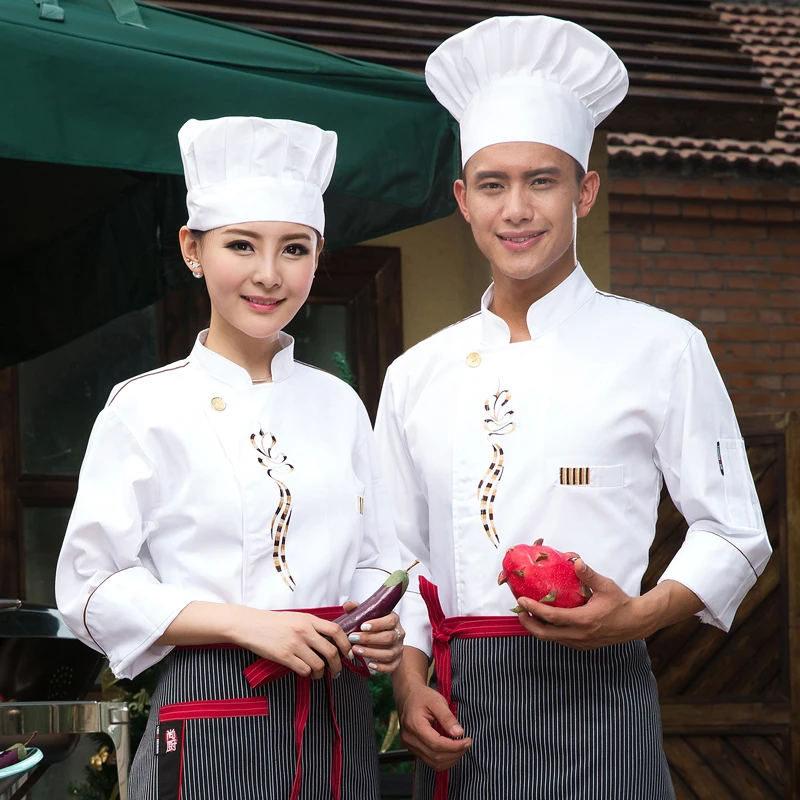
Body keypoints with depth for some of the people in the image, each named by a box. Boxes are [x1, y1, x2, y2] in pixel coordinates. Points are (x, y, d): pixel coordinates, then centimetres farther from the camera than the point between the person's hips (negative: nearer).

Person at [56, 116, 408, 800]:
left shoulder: (338, 404, 9)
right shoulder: (147, 407, -4)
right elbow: (91, 592, -6)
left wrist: (382, 629, -5)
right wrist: (244, 623, -16)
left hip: (337, 722, 4)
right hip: (211, 728, -4)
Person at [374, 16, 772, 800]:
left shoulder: (662, 348, 0)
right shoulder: (415, 376, 11)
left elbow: (734, 534, 2)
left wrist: (641, 615, -14)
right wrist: (409, 683, 1)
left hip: (594, 702, -3)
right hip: (456, 712, 3)